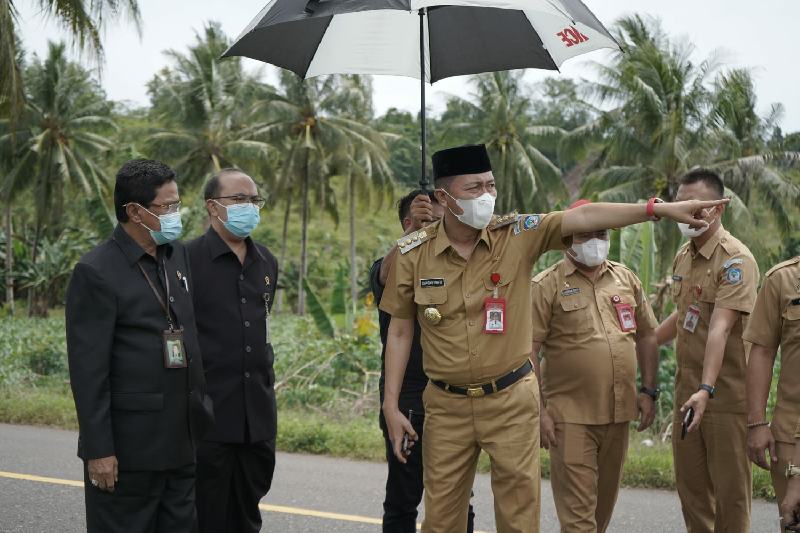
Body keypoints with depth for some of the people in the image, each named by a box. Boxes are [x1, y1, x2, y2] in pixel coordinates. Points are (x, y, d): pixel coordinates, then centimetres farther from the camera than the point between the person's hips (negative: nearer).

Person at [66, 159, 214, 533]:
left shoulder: (179, 256, 10)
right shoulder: (96, 273, -12)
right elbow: (88, 368, -15)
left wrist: (203, 412, 14)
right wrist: (98, 450, -17)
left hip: (183, 441, 7)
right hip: (128, 447, -7)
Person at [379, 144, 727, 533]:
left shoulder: (517, 234, -8)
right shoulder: (412, 254, -5)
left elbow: (583, 218, -18)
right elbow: (400, 331, 3)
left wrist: (660, 208, -29)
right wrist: (391, 406, 1)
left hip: (511, 399, -1)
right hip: (447, 405, 1)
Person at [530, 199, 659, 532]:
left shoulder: (626, 279, 11)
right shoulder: (547, 286, -5)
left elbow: (647, 336, 17)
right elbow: (528, 351, -9)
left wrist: (649, 391, 10)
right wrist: (538, 410, -13)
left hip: (619, 413, 5)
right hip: (570, 416, -5)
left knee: (604, 502, 15)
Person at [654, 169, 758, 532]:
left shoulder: (735, 260, -16)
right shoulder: (683, 256, 11)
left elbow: (720, 328, -27)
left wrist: (707, 389, -35)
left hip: (726, 393, -8)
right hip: (686, 390, 8)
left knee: (730, 488, 1)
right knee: (690, 485, 12)